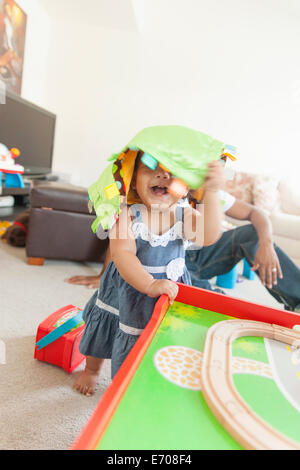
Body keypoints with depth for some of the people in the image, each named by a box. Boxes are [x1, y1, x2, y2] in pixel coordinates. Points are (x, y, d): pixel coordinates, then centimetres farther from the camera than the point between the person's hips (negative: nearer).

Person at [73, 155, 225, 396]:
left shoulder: (185, 215, -16)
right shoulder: (128, 214, -22)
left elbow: (209, 236, -33)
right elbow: (122, 255, -30)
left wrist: (212, 193, -44)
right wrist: (150, 285, -42)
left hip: (170, 292, 1)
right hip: (126, 290, 0)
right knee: (103, 333, 24)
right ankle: (91, 370, 58)